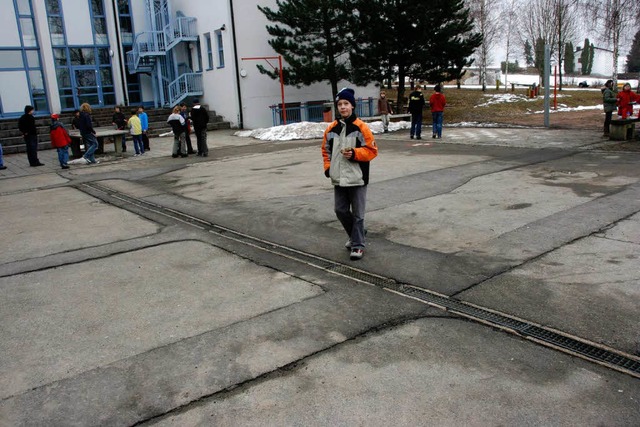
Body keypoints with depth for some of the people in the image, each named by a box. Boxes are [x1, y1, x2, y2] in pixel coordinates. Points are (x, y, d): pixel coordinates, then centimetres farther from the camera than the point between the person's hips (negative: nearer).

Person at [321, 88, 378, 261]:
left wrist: (354, 154, -20)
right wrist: (328, 167, 5)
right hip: (338, 179, 5)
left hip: (357, 179, -5)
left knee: (357, 214, 3)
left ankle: (357, 245, 14)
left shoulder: (361, 127, -8)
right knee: (340, 210, 12)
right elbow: (326, 149, 17)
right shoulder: (331, 128, 6)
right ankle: (356, 235, 34)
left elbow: (372, 150, -7)